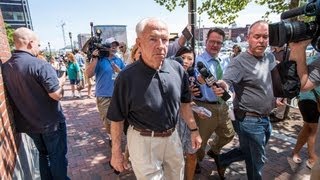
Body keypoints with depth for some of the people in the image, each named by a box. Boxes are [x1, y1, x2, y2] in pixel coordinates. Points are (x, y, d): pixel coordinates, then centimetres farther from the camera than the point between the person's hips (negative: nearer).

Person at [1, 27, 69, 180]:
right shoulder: (40, 65, -22)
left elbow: (21, 92, 10)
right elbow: (57, 95, -24)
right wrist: (61, 81, -5)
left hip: (28, 123, 7)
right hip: (51, 122, -6)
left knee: (43, 154, 24)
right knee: (57, 155, 11)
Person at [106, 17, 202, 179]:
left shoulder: (177, 69, -7)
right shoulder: (126, 77, -20)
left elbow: (184, 103, 5)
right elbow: (117, 118, -10)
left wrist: (194, 130, 9)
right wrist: (116, 152, -4)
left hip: (172, 137, 5)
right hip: (143, 141, -4)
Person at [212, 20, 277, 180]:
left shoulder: (270, 57, 4)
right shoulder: (240, 62, -21)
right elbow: (227, 80, -38)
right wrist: (220, 85, -58)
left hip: (265, 118, 8)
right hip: (249, 120, -8)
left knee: (250, 153, 26)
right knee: (256, 160, 10)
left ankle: (222, 160, 42)